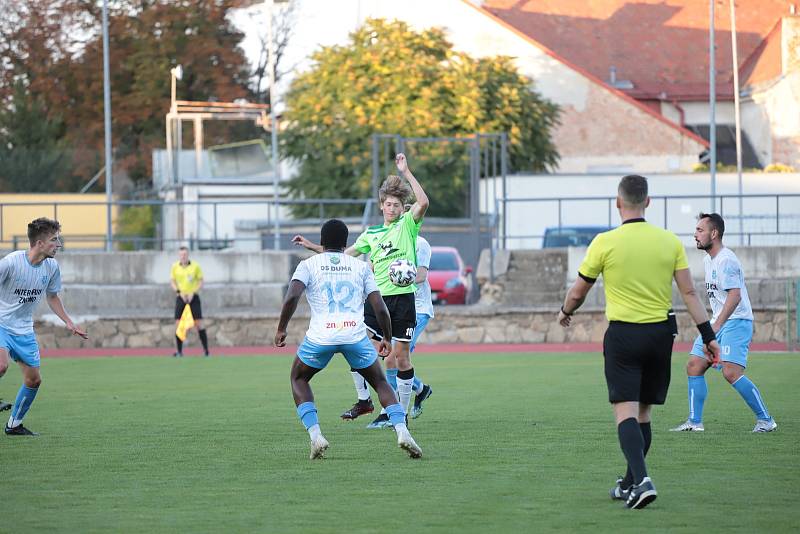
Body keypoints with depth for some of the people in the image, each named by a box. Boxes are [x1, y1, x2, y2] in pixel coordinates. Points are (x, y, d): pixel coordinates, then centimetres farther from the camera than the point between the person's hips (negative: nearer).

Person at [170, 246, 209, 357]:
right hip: (181, 298, 2)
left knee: (198, 324, -6)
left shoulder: (195, 266, -3)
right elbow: (172, 281, 7)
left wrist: (193, 293, -12)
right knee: (178, 324, -3)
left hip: (193, 297, -2)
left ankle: (206, 350, 1)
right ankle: (179, 351, 5)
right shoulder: (175, 267, 2)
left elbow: (201, 282, 1)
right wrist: (180, 292, -9)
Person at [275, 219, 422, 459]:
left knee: (299, 379, 24)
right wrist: (387, 338, 19)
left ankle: (315, 435, 5)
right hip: (355, 335, 1)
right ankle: (402, 432, -3)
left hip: (320, 336, -1)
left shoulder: (309, 265, 10)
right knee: (380, 382, 20)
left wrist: (281, 329, 3)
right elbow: (379, 306, 7)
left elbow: (292, 296, -7)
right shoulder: (361, 267, 15)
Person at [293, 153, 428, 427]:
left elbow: (423, 202, -17)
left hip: (402, 297, -4)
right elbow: (345, 254, 23)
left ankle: (401, 412, 9)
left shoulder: (408, 224, 2)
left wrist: (406, 172, -17)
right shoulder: (371, 233, 15)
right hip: (376, 298, 4)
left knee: (401, 356, 0)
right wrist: (311, 246, 20)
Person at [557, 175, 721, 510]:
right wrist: (708, 335, 4)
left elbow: (578, 292, 3)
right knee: (643, 413, 15)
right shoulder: (669, 241, 1)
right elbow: (689, 292, -1)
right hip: (661, 333, 4)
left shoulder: (605, 242, -7)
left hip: (622, 335, -4)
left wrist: (566, 312, 24)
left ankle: (641, 480, -25)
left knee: (626, 413, -6)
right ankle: (630, 484, 24)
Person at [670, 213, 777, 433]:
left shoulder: (725, 260, -16)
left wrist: (716, 326, -30)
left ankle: (765, 419, -9)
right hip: (718, 322, 10)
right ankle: (694, 422, 10)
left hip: (736, 322, -10)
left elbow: (734, 296, -25)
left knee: (731, 372, -20)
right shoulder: (708, 260, 16)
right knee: (694, 366, 5)